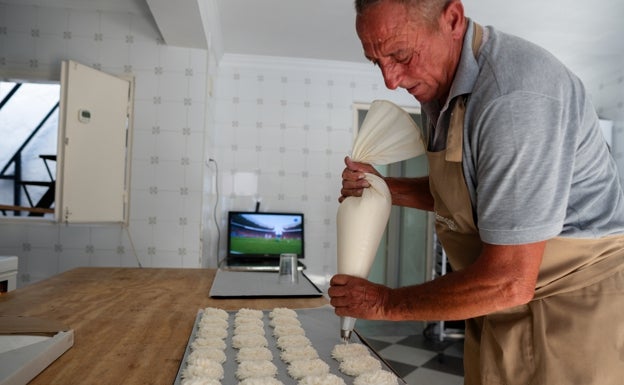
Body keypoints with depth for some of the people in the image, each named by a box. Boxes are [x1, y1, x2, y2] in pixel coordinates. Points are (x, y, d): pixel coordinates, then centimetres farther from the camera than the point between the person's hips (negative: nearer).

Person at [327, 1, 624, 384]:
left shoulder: (516, 97, -28)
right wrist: (383, 188, -4)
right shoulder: (440, 86, 0)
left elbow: (509, 282, -29)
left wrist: (388, 303, -16)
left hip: (575, 306, -7)